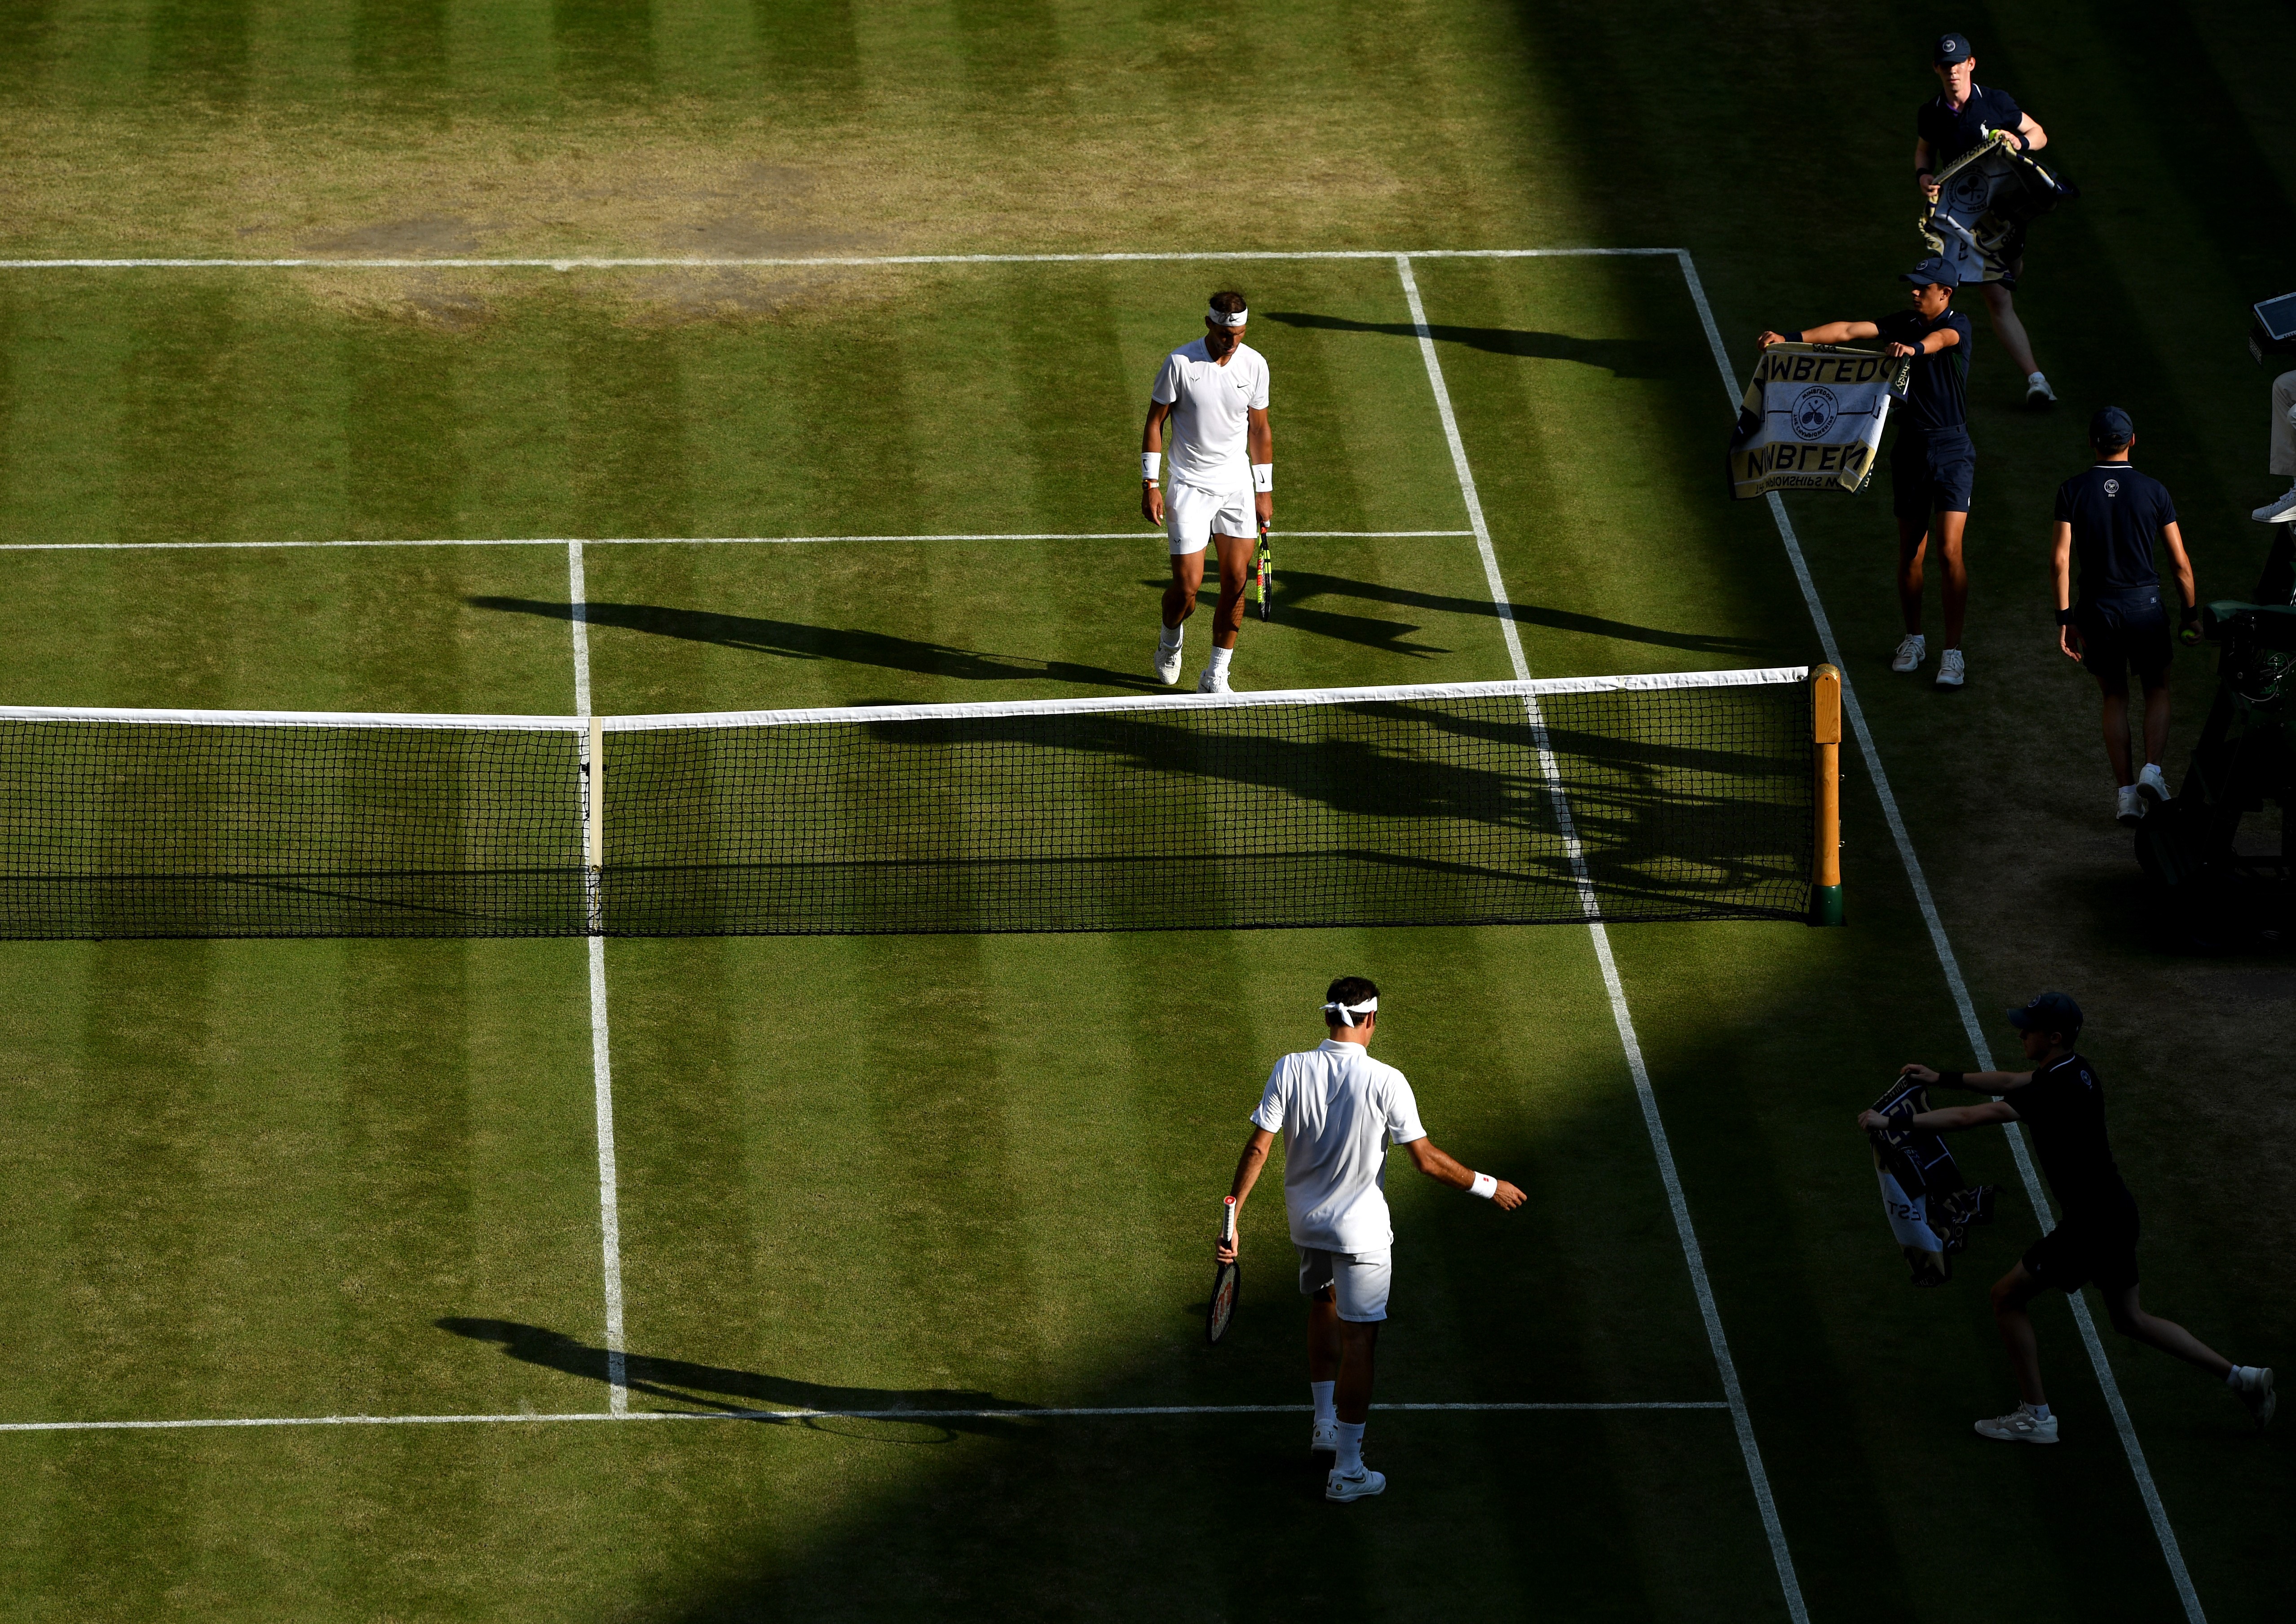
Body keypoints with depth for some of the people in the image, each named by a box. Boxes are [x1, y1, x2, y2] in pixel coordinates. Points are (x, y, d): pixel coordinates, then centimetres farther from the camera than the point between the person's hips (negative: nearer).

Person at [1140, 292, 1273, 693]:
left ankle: (1216, 676, 9)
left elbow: (1260, 429, 9)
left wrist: (1265, 490, 9)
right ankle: (1170, 641, 28)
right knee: (1187, 587, -6)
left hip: (1238, 487, 3)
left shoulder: (1254, 365, -1)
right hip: (1190, 488, -3)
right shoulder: (1180, 363, -11)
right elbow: (1155, 423, -3)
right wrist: (1150, 485, -8)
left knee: (1236, 583, -2)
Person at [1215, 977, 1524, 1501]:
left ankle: (1326, 1423, 41)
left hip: (1305, 1222, 5)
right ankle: (1346, 1472, 8)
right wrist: (1488, 1187, -3)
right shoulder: (1385, 1083, -20)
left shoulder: (1290, 1070, -11)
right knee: (1358, 1341, 4)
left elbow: (1258, 1148, -11)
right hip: (1361, 1231, -5)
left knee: (1324, 1307, 31)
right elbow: (1426, 1160, -16)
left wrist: (1232, 1214, -6)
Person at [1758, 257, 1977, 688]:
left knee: (1949, 551, -12)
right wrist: (1791, 339, -9)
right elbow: (1848, 330, 1)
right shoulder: (1905, 323, 7)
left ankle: (1952, 652, -6)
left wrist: (1914, 348, -56)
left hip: (1952, 450, -5)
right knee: (1909, 552, 9)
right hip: (1910, 450, 5)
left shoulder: (1956, 325, -9)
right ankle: (1913, 639, 27)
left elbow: (1941, 338, -33)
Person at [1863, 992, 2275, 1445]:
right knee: (2130, 1319, 22)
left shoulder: (2056, 1092, -24)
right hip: (2118, 1210, 9)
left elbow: (1970, 1117, -25)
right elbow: (2011, 1082, 22)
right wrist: (1943, 1079, 22)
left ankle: (2035, 1416, 10)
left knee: (2008, 1296, 4)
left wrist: (1895, 1122, -20)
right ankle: (2241, 1377, 22)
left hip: (2090, 1227, -9)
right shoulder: (2079, 1072, 5)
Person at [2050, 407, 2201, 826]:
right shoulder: (2154, 491, -4)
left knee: (2115, 698, 16)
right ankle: (2152, 770, -3)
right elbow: (2181, 563, -2)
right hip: (2145, 604, -1)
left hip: (2096, 608, 1)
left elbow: (2060, 558, -10)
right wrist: (2192, 614, 9)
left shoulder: (2073, 491, -4)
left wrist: (2065, 618, -6)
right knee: (2157, 690, 18)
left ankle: (2125, 791, 8)